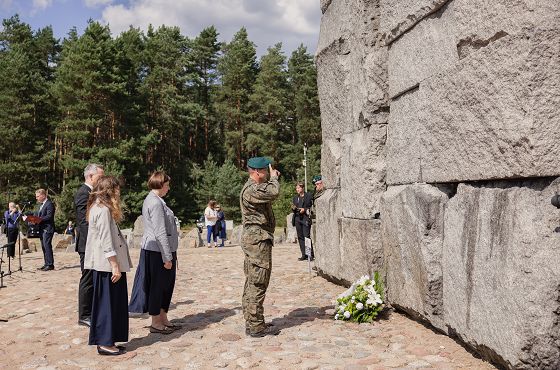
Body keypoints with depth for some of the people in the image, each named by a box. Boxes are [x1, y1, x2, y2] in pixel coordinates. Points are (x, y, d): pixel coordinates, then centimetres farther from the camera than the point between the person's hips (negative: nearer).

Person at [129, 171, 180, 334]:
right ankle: (156, 323, 12)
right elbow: (160, 233, -21)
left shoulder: (151, 200, 15)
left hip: (153, 250, 10)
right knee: (157, 286, 1)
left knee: (166, 285, 15)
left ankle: (163, 319, 24)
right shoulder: (156, 203, -17)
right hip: (158, 251, -10)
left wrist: (169, 255, 22)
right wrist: (167, 258, -18)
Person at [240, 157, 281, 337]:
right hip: (258, 240, -11)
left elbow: (270, 198, 28)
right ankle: (256, 326, -3)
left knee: (252, 283, 14)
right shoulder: (251, 190, -17)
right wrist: (273, 177, -12)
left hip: (254, 239, 11)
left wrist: (272, 178, 18)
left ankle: (251, 322, 22)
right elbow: (274, 192, -31)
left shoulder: (255, 188, 19)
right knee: (258, 284, -8)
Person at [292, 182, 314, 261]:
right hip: (297, 219, 6)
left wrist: (305, 210, -14)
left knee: (307, 236, -12)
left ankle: (310, 254, -7)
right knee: (300, 237, 5)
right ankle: (304, 254, 10)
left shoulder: (309, 196, 0)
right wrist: (293, 208, 2)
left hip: (305, 218, -6)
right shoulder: (295, 198, 19)